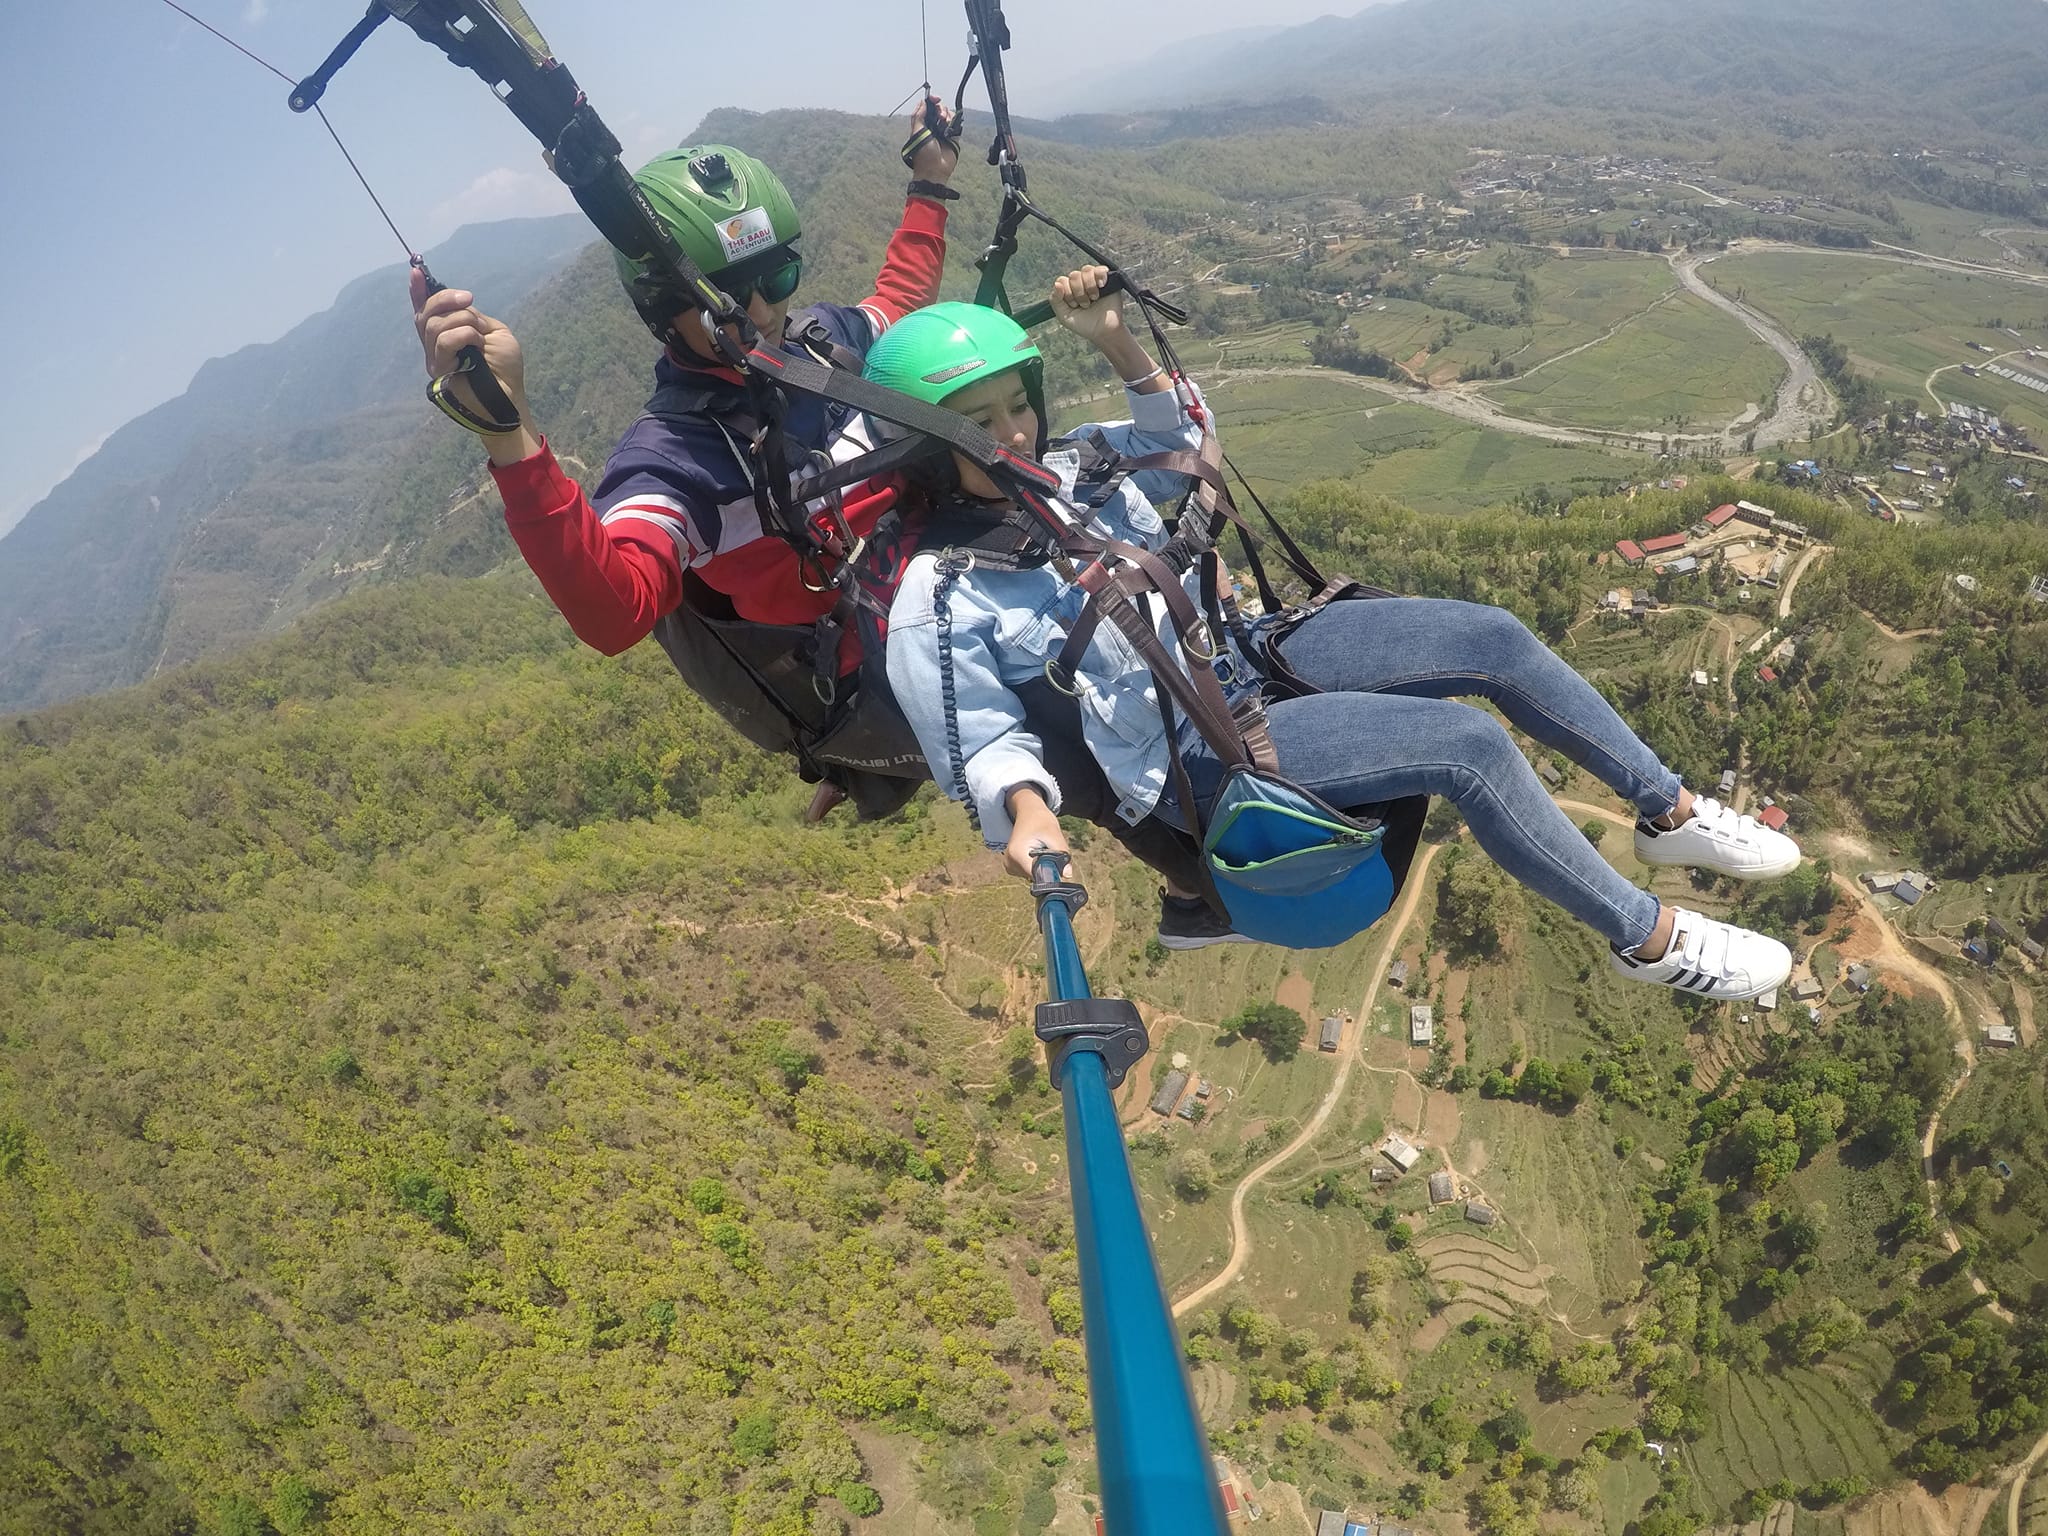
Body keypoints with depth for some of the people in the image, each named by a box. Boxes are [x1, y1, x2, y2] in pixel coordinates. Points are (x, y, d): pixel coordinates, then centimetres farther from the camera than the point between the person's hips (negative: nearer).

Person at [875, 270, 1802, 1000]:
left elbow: (1179, 432, 14)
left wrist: (1115, 342, -2)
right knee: (1468, 743, -21)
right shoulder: (940, 607, -16)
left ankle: (1671, 812, 19)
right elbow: (984, 745, -14)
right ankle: (1650, 939, 0)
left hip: (1245, 649, 8)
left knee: (1494, 639, -1)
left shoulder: (1070, 463, 2)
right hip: (1196, 759, -7)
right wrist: (1027, 812, -36)